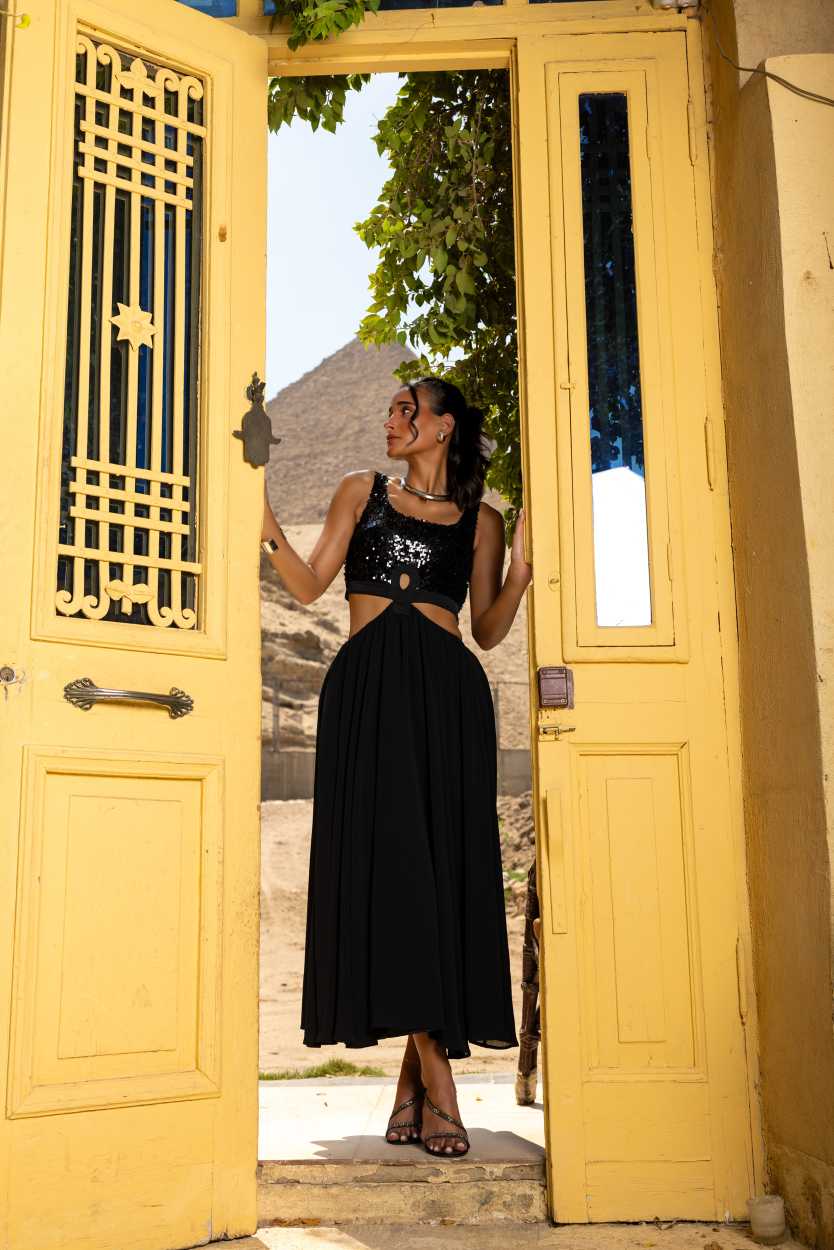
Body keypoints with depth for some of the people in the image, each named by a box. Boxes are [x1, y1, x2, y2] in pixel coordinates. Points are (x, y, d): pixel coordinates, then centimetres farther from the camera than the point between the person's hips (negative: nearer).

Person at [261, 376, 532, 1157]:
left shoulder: (480, 519, 16)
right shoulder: (362, 490, 19)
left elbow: (487, 630, 10)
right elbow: (309, 586, 11)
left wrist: (521, 567, -4)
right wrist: (266, 526, -1)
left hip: (445, 691, 0)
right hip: (366, 687, 0)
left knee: (443, 859, -6)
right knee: (386, 857, -10)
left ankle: (415, 1076, 4)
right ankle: (435, 1082, -8)